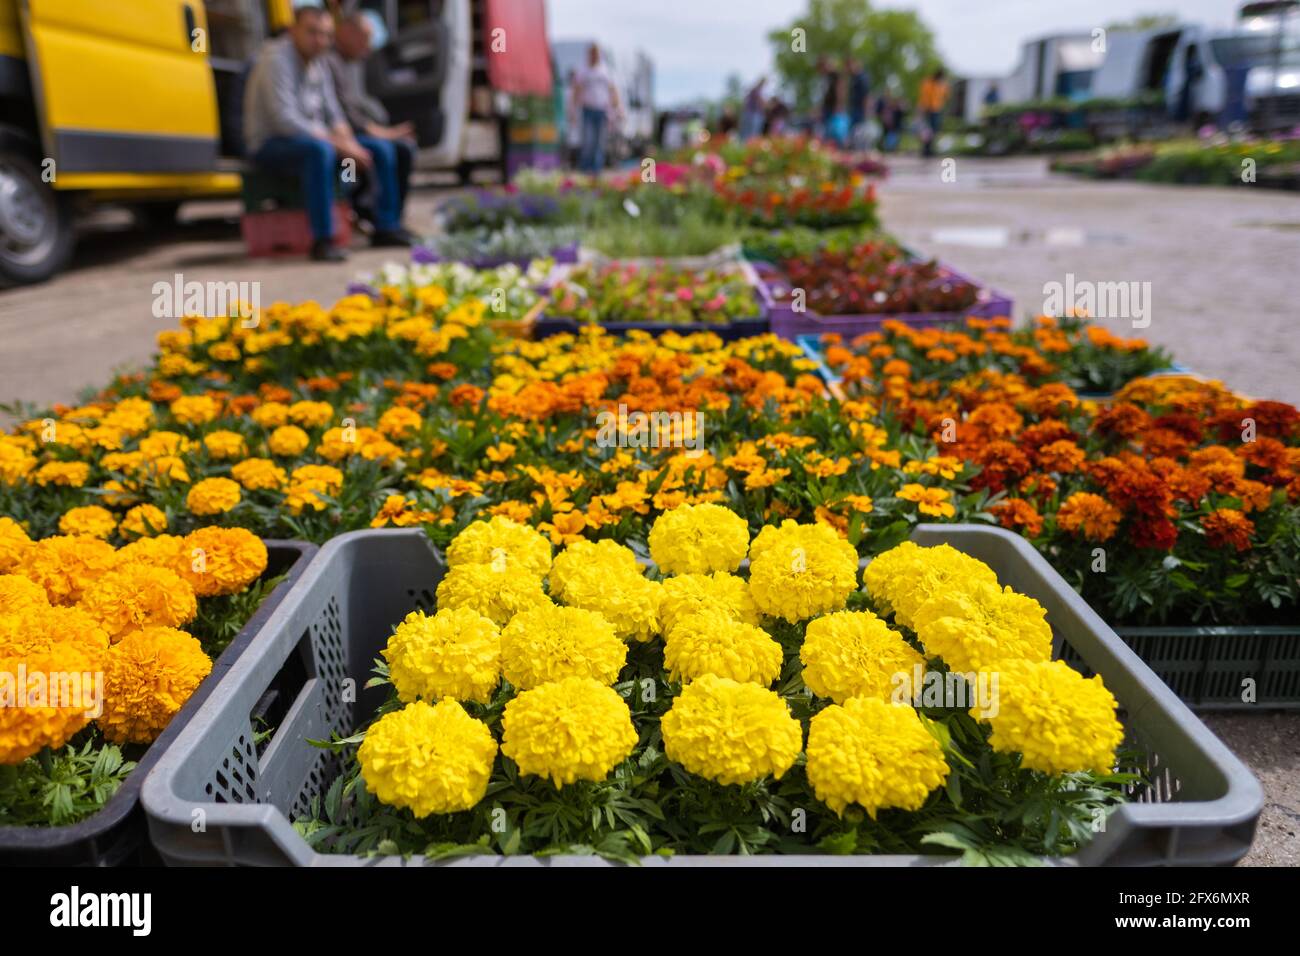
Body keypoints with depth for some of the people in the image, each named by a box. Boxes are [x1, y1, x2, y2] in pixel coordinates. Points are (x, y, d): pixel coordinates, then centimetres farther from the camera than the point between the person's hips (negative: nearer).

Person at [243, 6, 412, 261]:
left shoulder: (318, 63, 9)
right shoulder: (276, 59, -16)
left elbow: (333, 114, 10)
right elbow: (284, 120, -25)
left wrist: (348, 142, -11)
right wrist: (338, 144, -27)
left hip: (314, 137, 8)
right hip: (271, 144, -8)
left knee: (381, 149, 0)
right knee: (319, 149, -40)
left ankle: (386, 227, 1)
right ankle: (322, 240, -39)